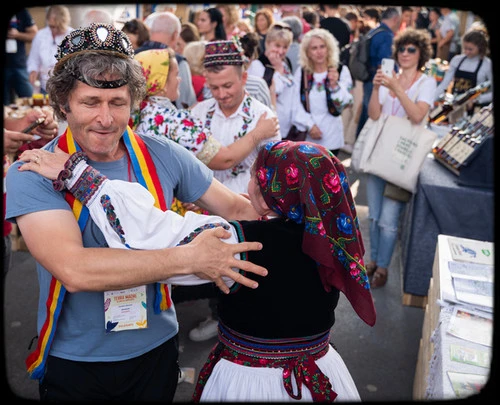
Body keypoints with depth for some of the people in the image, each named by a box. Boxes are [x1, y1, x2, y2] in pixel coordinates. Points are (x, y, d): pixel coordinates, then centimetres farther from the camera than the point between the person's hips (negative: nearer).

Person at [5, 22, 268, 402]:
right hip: (74, 361, -2)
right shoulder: (31, 175, -18)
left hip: (157, 347, 2)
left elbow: (236, 208, -2)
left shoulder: (162, 156, -9)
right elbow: (74, 270, -31)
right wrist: (189, 258, -31)